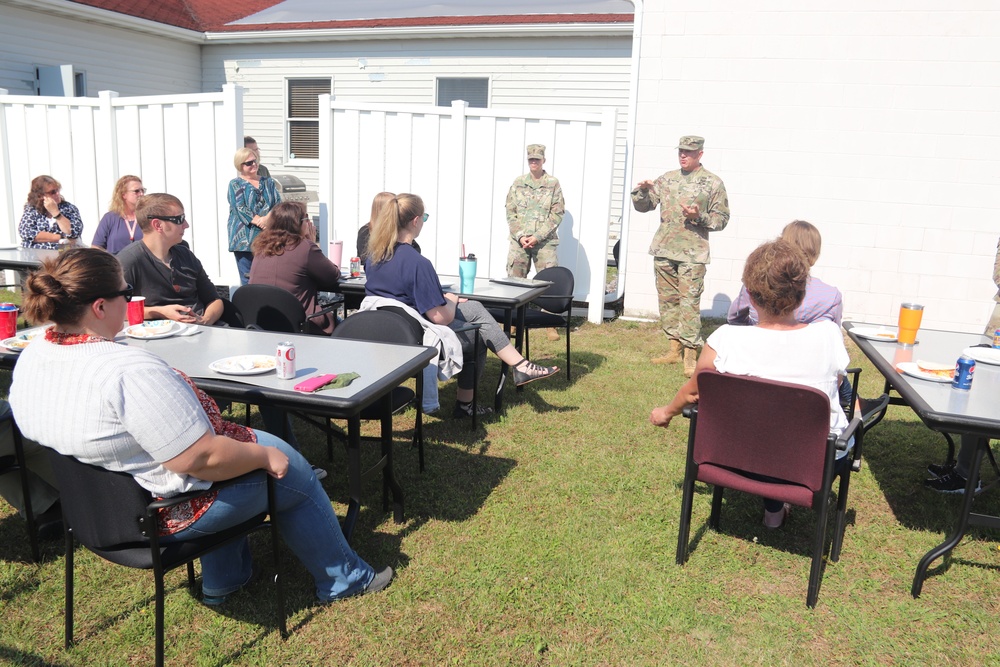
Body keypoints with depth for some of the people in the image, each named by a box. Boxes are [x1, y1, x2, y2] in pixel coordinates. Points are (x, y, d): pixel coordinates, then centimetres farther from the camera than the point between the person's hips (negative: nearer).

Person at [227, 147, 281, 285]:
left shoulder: (268, 182, 16)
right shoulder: (235, 185, 6)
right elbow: (240, 209, -7)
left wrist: (268, 218, -13)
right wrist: (259, 221, -17)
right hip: (245, 238, -3)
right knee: (247, 278, -3)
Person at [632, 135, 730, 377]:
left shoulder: (713, 183, 0)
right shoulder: (667, 179, 11)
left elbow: (722, 219, 0)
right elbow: (643, 206, 12)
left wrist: (699, 217, -17)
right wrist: (640, 191, -8)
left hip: (692, 254, -5)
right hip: (664, 250, 5)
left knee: (689, 302, -9)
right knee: (668, 300, 10)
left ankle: (690, 355, -5)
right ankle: (675, 349, 21)